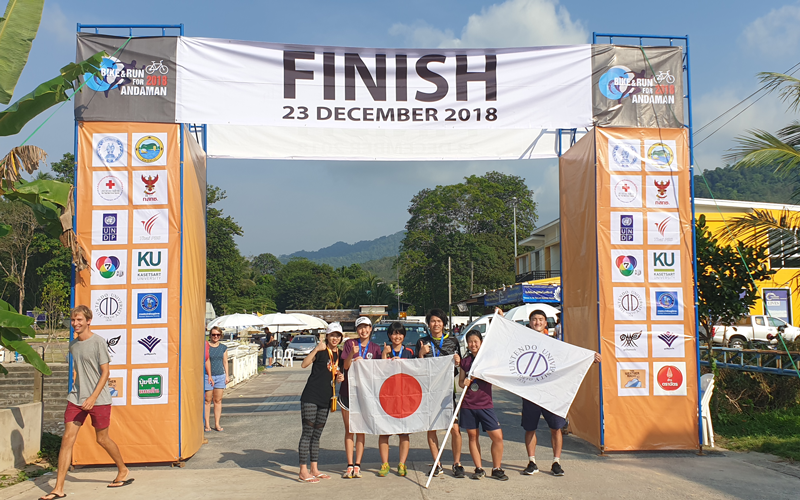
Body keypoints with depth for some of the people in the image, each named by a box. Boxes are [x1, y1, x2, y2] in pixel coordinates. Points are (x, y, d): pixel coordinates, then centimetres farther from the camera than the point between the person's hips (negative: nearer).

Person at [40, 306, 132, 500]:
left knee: (102, 439, 7)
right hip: (76, 398, 5)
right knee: (67, 438, -4)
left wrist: (93, 397, -18)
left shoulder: (98, 342, -9)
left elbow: (105, 372, -11)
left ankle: (124, 471, 30)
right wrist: (77, 388, 16)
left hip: (99, 400, -5)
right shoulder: (73, 344, 10)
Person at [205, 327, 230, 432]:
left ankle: (217, 424, 11)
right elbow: (204, 361, -2)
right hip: (207, 376, -3)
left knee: (218, 400, 5)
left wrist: (227, 375, 8)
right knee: (207, 400, -1)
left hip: (220, 376, 3)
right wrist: (208, 376, -7)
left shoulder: (223, 347, 10)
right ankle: (207, 424, 6)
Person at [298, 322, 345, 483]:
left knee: (316, 435, 14)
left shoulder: (339, 354, 12)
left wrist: (340, 377, 3)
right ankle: (303, 471, -1)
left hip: (325, 398, 7)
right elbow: (304, 364, -23)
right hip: (311, 397, -7)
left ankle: (314, 469, 20)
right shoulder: (321, 351, -8)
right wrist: (316, 349, -33)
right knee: (307, 433, -5)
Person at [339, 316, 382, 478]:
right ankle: (349, 466, 6)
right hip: (347, 390, -1)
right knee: (349, 430, 3)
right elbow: (346, 366, -7)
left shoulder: (375, 348, 6)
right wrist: (352, 354, -26)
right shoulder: (350, 344, 2)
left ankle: (357, 466, 6)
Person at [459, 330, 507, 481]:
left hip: (485, 404, -2)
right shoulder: (465, 361, 8)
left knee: (497, 436, -7)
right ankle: (479, 469, 17)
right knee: (472, 436, 6)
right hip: (468, 405, 2)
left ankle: (496, 469, 7)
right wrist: (464, 383, -7)